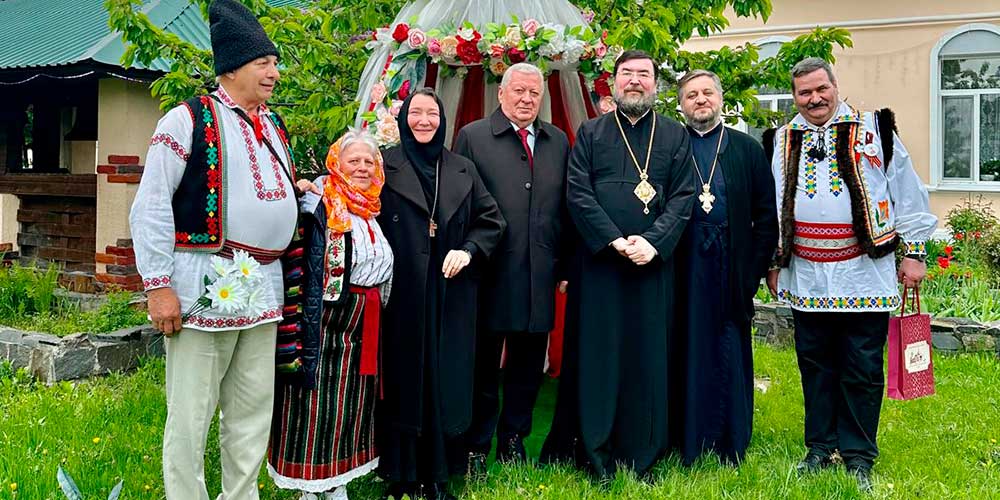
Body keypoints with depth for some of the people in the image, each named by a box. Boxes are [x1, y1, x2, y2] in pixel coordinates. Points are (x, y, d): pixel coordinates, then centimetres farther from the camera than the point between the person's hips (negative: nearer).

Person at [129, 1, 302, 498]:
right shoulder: (190, 119, -5)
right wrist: (158, 286, -14)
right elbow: (150, 206, -9)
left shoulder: (275, 127, 17)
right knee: (191, 415, -1)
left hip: (263, 286, 7)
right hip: (204, 284, -7)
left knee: (253, 411, 12)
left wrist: (305, 192, 11)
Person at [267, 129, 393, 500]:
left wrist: (378, 327, 16)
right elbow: (311, 277, -16)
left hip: (366, 329, 7)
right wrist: (310, 341, -21)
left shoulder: (373, 211, 10)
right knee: (319, 404, -1)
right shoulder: (323, 209, -11)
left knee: (354, 407, 13)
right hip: (329, 323, -7)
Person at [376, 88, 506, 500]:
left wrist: (468, 250, -4)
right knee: (404, 380, 3)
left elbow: (492, 220, 11)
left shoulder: (463, 170, 11)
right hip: (401, 293, -3)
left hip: (450, 296, 3)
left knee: (445, 380, 6)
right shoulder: (385, 167, 2)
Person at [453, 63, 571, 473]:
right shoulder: (472, 136, 1)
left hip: (540, 275, 4)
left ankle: (513, 439, 28)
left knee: (529, 365, 12)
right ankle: (476, 448, 18)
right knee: (483, 365, 6)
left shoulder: (559, 142, 13)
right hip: (490, 272, -4)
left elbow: (567, 206, 13)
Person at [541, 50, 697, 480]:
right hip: (599, 262, -1)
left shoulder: (675, 136, 10)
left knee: (648, 356, 4)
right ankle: (595, 455, 11)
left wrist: (653, 242, -13)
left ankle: (642, 455, 14)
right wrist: (615, 241, -12)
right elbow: (578, 194, -2)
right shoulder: (590, 133, 8)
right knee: (596, 355, 2)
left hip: (653, 264, 1)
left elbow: (682, 198, 2)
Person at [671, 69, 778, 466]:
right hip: (683, 270, 0)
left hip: (731, 266, 1)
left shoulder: (747, 149, 9)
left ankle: (732, 446, 18)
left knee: (731, 356, 5)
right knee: (687, 355, 5)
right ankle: (686, 446, 16)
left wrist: (756, 269, -1)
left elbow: (765, 214, 6)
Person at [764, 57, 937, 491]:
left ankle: (858, 455, 16)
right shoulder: (782, 143, 10)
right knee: (816, 367, 12)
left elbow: (906, 192, 2)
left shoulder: (873, 130, 1)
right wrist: (772, 262, 14)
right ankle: (820, 447, 25)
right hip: (806, 278, 3)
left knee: (862, 371, 3)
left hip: (865, 277, -3)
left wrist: (913, 252, 0)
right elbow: (770, 207, 15)